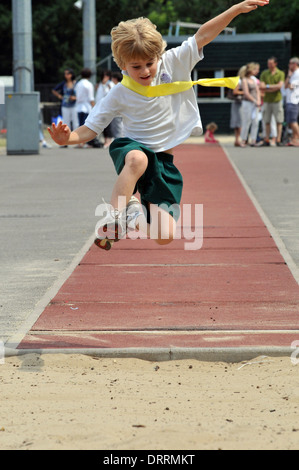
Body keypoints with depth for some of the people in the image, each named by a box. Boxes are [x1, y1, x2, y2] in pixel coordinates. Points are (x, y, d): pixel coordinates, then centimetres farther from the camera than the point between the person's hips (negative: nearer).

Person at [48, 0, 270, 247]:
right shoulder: (120, 94, -6)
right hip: (132, 148, -2)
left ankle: (135, 215, 19)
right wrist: (68, 138, -26)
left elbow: (202, 36, -3)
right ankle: (113, 216, -31)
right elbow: (90, 129, -5)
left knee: (165, 236, -11)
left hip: (165, 161, 2)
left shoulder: (173, 64, -2)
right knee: (138, 158, -45)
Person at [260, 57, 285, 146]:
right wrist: (274, 88, -10)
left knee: (279, 121, -3)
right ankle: (267, 140, 3)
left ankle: (278, 140, -2)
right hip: (267, 100, 1)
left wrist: (267, 86, -10)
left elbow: (280, 86, -10)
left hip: (277, 100, -1)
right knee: (267, 121, 1)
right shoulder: (264, 73, 7)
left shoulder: (280, 73, 3)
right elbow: (261, 88, -2)